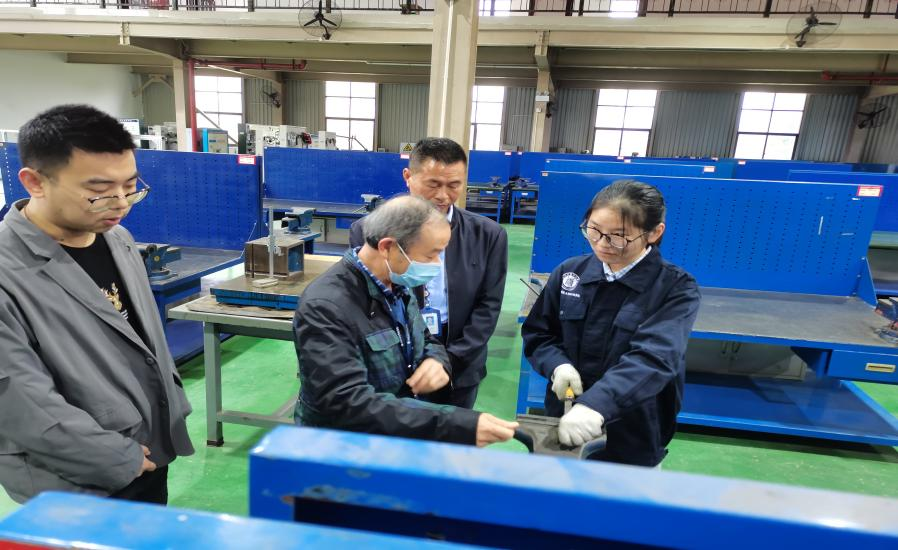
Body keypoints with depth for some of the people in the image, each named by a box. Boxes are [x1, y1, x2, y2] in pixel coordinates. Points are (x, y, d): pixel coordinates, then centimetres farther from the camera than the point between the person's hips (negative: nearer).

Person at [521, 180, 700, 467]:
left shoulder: (676, 288, -12)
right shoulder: (569, 272, -3)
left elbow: (654, 358, -27)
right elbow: (536, 333, 4)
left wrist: (596, 404, -42)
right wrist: (558, 365, -17)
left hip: (632, 442, -2)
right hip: (562, 425, 3)